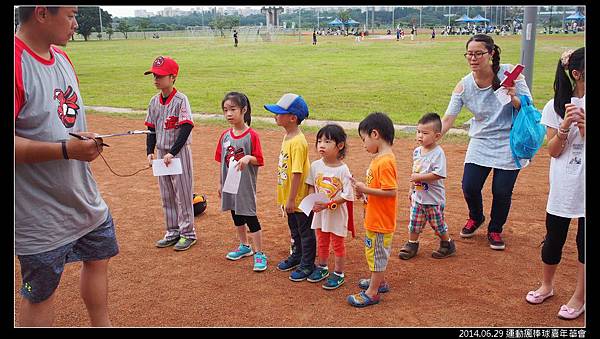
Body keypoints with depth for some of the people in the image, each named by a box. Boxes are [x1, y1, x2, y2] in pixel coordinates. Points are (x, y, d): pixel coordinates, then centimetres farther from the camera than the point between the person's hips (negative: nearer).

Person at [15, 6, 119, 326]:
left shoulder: (62, 59, 7)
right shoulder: (18, 63, -23)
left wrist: (84, 140, 4)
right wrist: (66, 149, -30)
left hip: (85, 201, 9)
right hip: (40, 214, -9)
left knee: (98, 258, 24)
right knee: (40, 294, 9)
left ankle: (101, 325, 45)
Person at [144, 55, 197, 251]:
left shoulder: (180, 100, -14)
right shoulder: (154, 101, 6)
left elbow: (186, 128, -19)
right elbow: (152, 129, 11)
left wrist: (172, 153, -22)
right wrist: (150, 152, 0)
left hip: (179, 152, -7)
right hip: (161, 152, 7)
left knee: (183, 193, 3)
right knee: (166, 195, 14)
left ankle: (188, 233, 16)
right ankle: (173, 232, 28)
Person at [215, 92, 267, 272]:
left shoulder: (252, 135, -13)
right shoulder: (225, 135, 3)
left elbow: (259, 160, -10)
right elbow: (222, 161, 10)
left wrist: (248, 158, -31)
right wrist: (221, 183, 13)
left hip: (246, 184, -6)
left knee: (250, 216, -2)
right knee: (236, 215, 17)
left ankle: (259, 253, 8)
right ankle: (245, 246, 35)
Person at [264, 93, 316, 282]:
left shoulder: (298, 142, -24)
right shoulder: (287, 137, 6)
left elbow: (297, 173, -24)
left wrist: (291, 199, -21)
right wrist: (285, 198, 17)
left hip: (300, 198, -9)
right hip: (289, 197, 9)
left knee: (305, 231, 8)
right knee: (294, 230, 24)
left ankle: (307, 265, 22)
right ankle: (296, 256, 42)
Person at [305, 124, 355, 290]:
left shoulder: (343, 170, -20)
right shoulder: (315, 165, -6)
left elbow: (347, 196, -19)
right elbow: (311, 186, 6)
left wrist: (327, 204, -25)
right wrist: (313, 202, -11)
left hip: (337, 213, -5)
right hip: (320, 212, 5)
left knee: (338, 243, 11)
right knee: (322, 241, 21)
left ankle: (338, 273, 26)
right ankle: (322, 268, 40)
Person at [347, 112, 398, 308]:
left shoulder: (385, 162, -25)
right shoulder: (379, 158, 6)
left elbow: (391, 192, -28)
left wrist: (365, 189, -23)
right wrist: (365, 192, 2)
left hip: (381, 221, -9)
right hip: (374, 218, 9)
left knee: (378, 253, 4)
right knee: (376, 252, 23)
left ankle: (372, 292, 17)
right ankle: (380, 281, 40)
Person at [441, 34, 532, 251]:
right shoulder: (464, 86, -8)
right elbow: (447, 120, -9)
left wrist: (514, 99, -29)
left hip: (510, 143, -2)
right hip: (481, 143, 2)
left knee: (502, 191, -2)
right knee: (469, 187, -2)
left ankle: (495, 230, 28)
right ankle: (475, 218, 34)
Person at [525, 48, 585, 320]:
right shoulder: (555, 107, -1)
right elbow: (553, 151, -3)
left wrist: (582, 124, -20)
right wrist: (565, 126, -18)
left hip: (585, 188, -1)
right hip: (563, 185, 1)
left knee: (583, 241, 7)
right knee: (554, 238, 11)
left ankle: (579, 298, 23)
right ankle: (547, 285, 35)